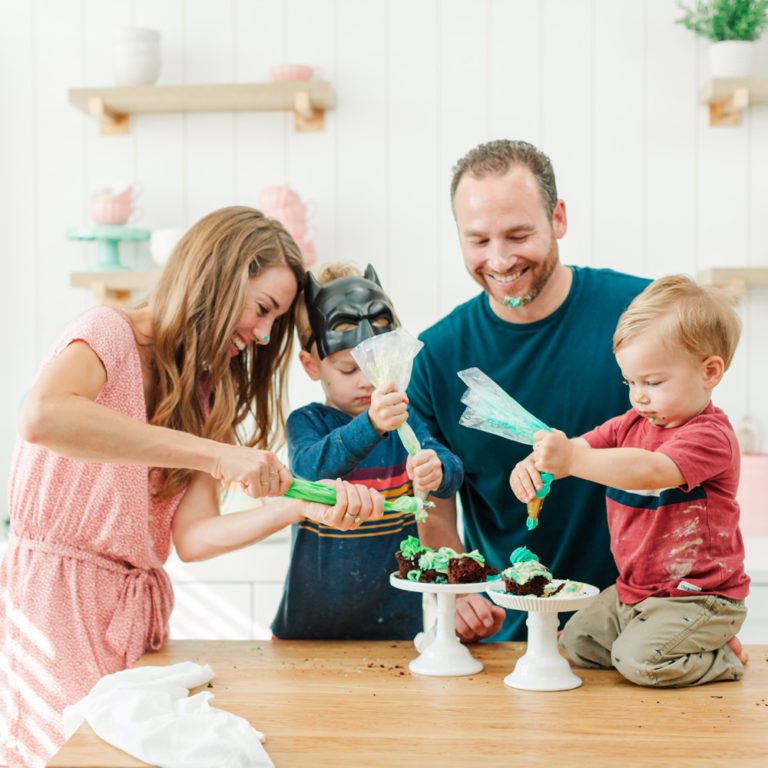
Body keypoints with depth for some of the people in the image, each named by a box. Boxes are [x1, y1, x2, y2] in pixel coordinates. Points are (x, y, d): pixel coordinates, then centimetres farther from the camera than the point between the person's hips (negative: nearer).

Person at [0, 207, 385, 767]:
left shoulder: (204, 395, 13)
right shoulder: (108, 334, -6)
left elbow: (192, 536, 1)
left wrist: (305, 507, -13)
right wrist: (215, 453, -30)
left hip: (137, 610, 6)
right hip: (55, 597, -6)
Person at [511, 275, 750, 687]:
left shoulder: (710, 436, -20)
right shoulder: (629, 425, 7)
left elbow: (650, 471, -38)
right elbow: (579, 447, -1)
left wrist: (572, 460, -46)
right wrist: (535, 463, -25)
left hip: (698, 597, -9)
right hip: (631, 591, 9)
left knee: (639, 659, -25)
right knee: (576, 641, 9)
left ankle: (722, 658, 3)